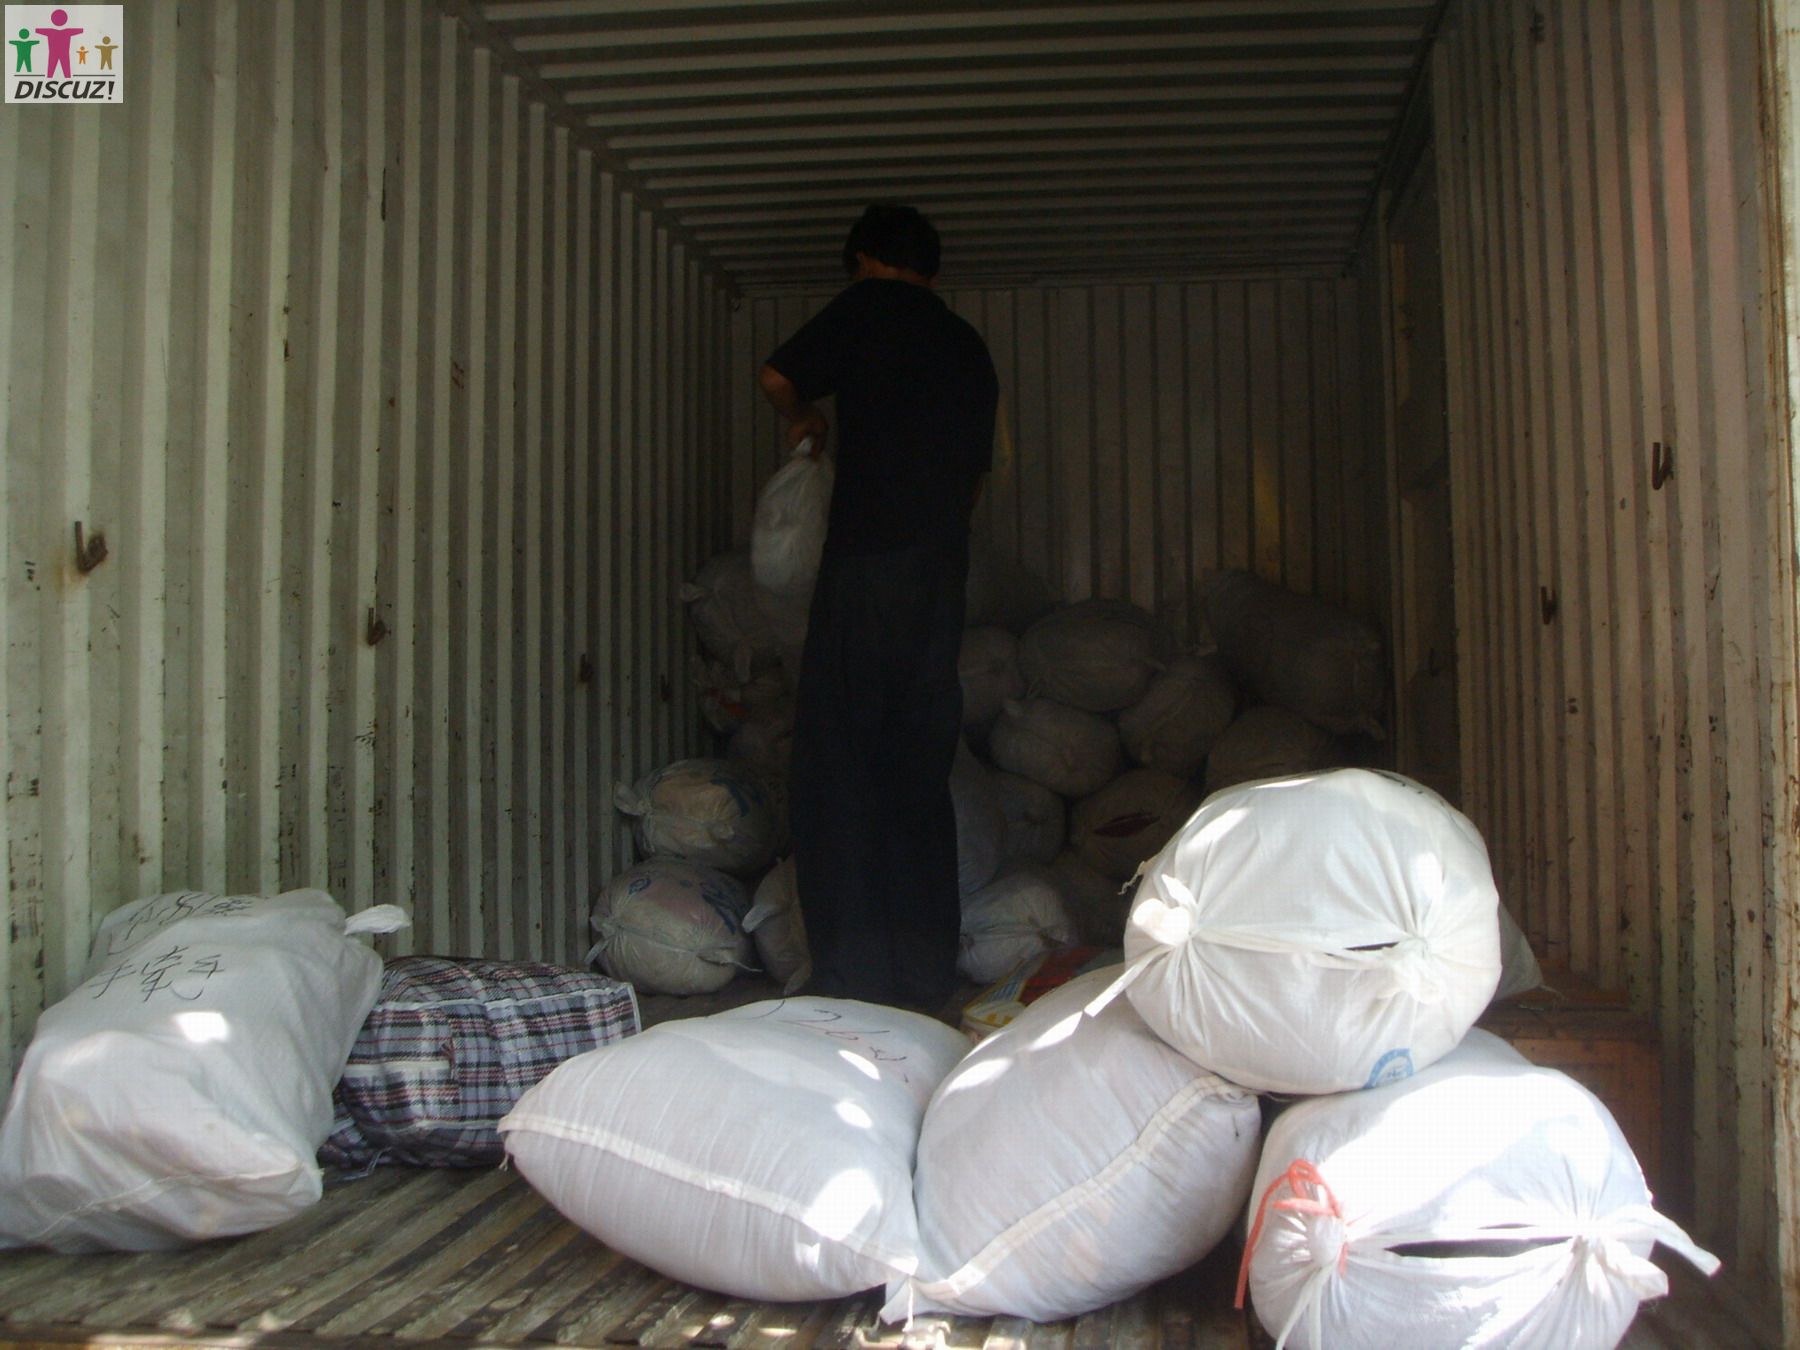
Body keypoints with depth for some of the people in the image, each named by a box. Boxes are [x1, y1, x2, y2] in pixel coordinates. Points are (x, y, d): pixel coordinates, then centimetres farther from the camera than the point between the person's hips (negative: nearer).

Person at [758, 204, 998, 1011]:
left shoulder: (868, 306, 5)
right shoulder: (971, 349, 22)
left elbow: (779, 376, 6)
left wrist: (806, 420, 26)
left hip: (866, 567, -6)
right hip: (943, 580, 6)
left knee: (838, 773, -2)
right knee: (919, 780, 10)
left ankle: (853, 978, -4)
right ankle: (924, 980, 12)